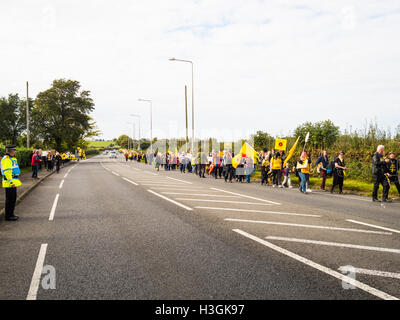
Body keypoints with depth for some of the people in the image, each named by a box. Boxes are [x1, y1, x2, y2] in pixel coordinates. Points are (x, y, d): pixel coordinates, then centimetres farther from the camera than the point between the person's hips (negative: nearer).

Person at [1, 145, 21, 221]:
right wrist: (11, 182, -25)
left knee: (13, 198, 14)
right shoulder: (6, 159, -15)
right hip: (9, 183, -10)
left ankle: (11, 214, 23)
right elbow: (6, 171, -22)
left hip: (13, 181, 10)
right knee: (10, 199, -4)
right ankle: (8, 216, 2)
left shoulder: (12, 159, 17)